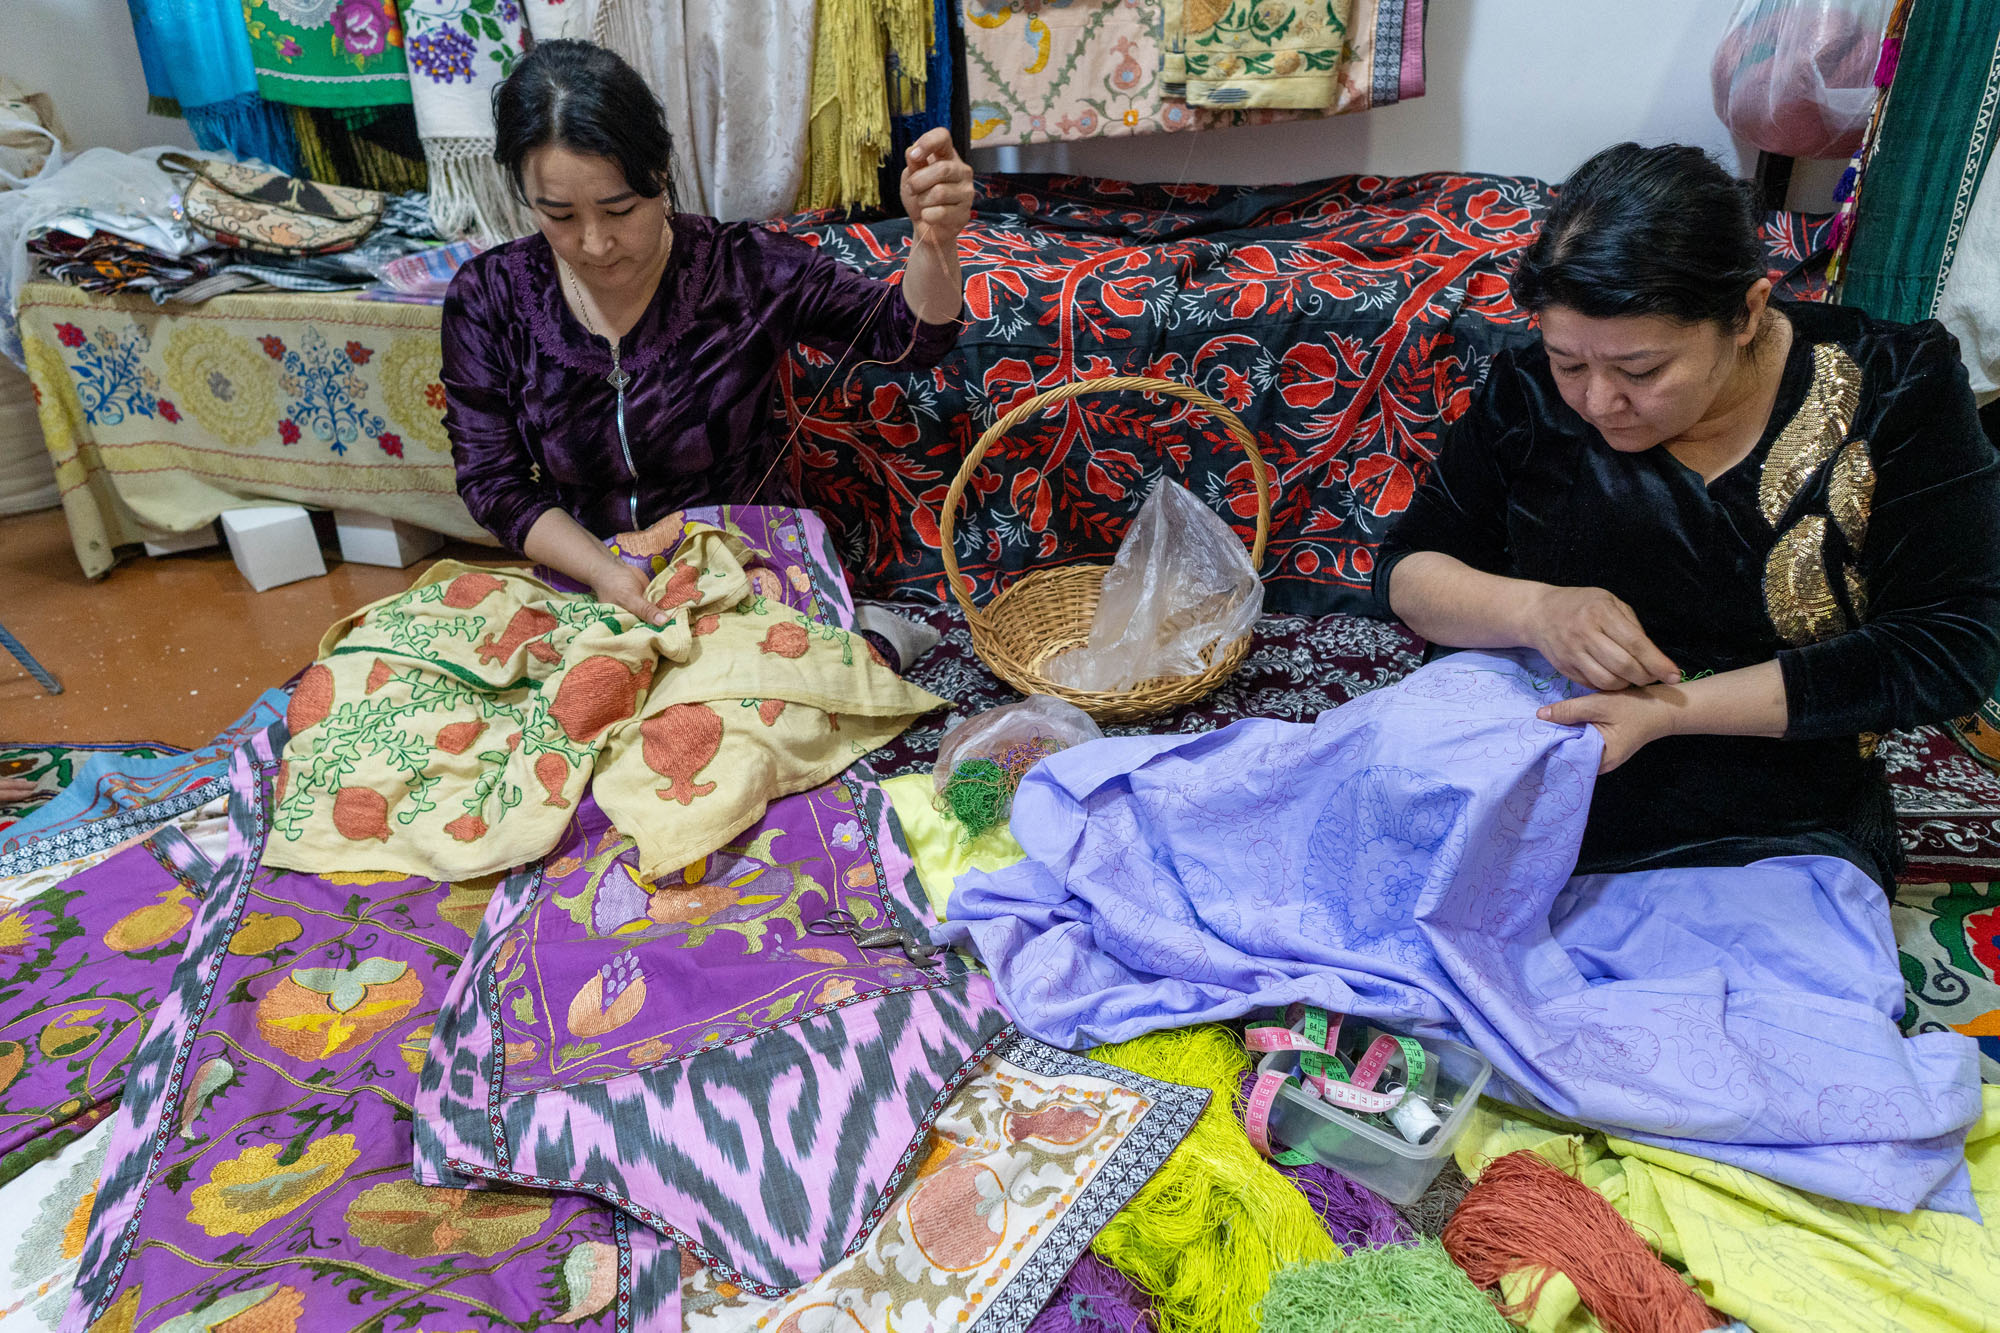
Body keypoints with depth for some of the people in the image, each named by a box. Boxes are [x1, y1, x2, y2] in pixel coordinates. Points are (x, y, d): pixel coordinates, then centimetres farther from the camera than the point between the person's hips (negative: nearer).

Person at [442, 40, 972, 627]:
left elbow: (910, 332, -7)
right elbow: (491, 480, -3)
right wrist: (601, 571, -19)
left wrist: (934, 236, -27)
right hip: (583, 574, 3)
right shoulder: (487, 298, -5)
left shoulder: (744, 269, -10)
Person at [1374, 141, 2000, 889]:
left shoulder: (1898, 395, -7)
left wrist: (1671, 708, -21)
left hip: (1772, 844, 0)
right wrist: (1532, 610, -21)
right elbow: (1406, 569, 1)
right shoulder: (1534, 393, -3)